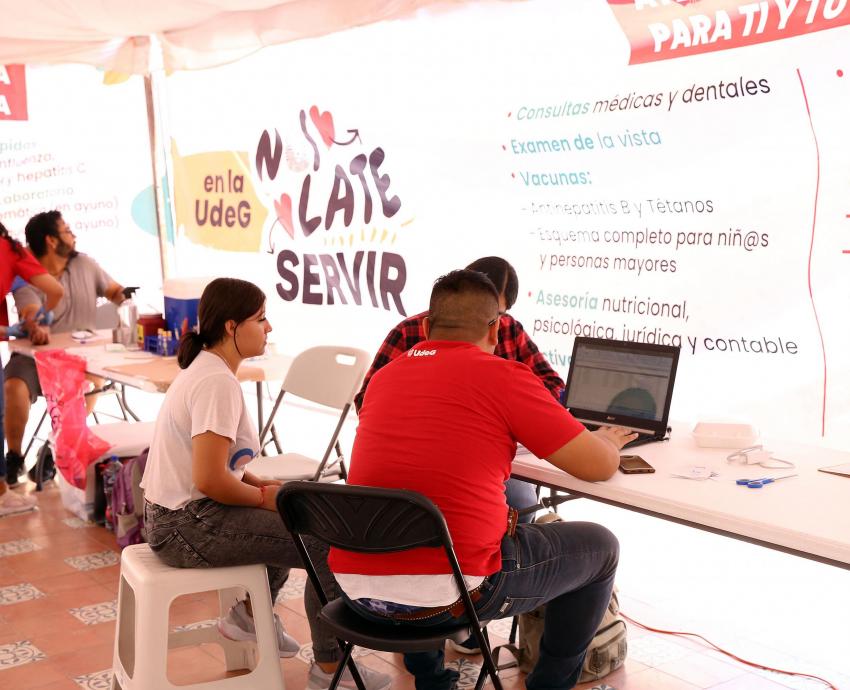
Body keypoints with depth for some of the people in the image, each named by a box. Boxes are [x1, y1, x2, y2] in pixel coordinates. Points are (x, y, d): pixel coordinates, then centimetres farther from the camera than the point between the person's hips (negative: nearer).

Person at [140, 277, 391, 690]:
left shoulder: (204, 368, 10)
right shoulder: (218, 384, -21)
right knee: (329, 544, -11)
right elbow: (209, 479, -27)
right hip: (187, 528, -11)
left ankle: (249, 614, 29)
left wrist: (259, 483, 6)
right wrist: (264, 496, -10)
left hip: (178, 513, 11)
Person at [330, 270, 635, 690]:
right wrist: (608, 440, 23)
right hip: (449, 593, -6)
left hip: (355, 589, 6)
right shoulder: (503, 376, -6)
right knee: (599, 547, 17)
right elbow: (601, 466, 0)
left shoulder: (383, 378, 12)